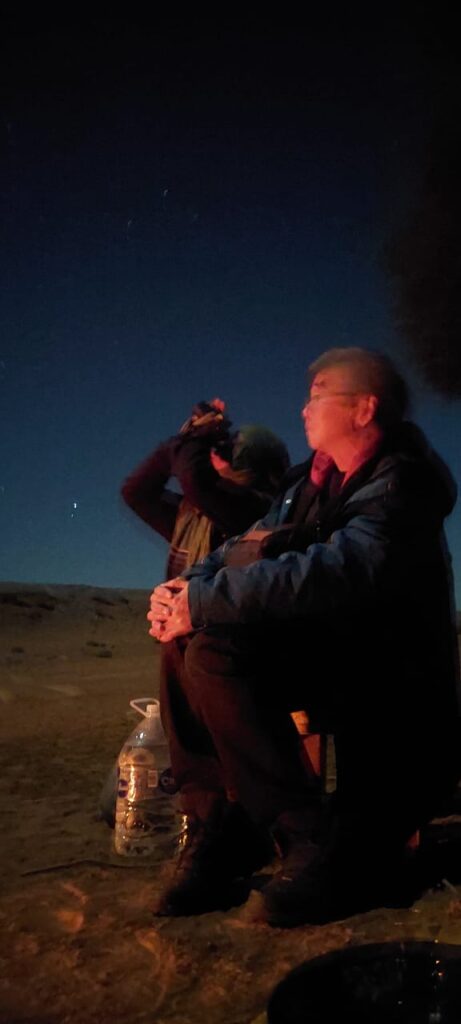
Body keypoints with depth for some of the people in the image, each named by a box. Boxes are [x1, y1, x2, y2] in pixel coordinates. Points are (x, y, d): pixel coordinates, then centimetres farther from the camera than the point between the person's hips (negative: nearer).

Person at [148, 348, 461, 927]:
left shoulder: (400, 483, -15)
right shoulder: (317, 477, 14)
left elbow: (335, 573, -32)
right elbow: (253, 544, 10)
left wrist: (203, 602, -27)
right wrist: (188, 586, -11)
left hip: (384, 678, -9)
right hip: (322, 653, 9)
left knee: (216, 651, -28)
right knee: (183, 638, -4)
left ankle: (313, 841, -18)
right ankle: (217, 824, -5)